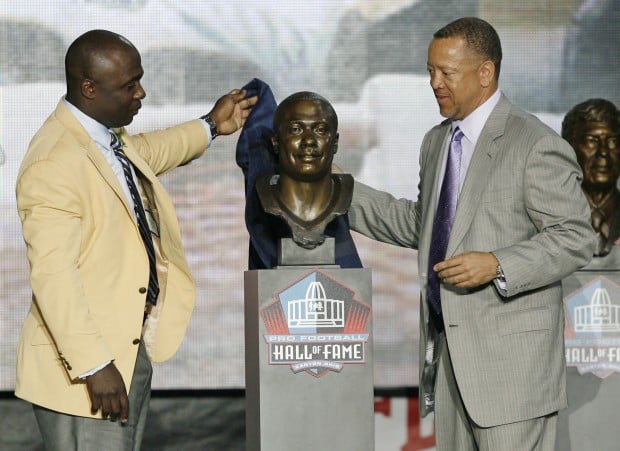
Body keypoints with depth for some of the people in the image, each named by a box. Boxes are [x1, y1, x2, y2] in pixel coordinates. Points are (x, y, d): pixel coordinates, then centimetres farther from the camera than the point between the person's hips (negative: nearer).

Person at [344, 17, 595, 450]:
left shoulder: (537, 146, -10)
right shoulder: (436, 142, 16)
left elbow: (575, 239, -12)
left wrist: (498, 265, -24)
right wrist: (343, 195, 19)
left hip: (510, 355, -8)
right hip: (447, 348, 8)